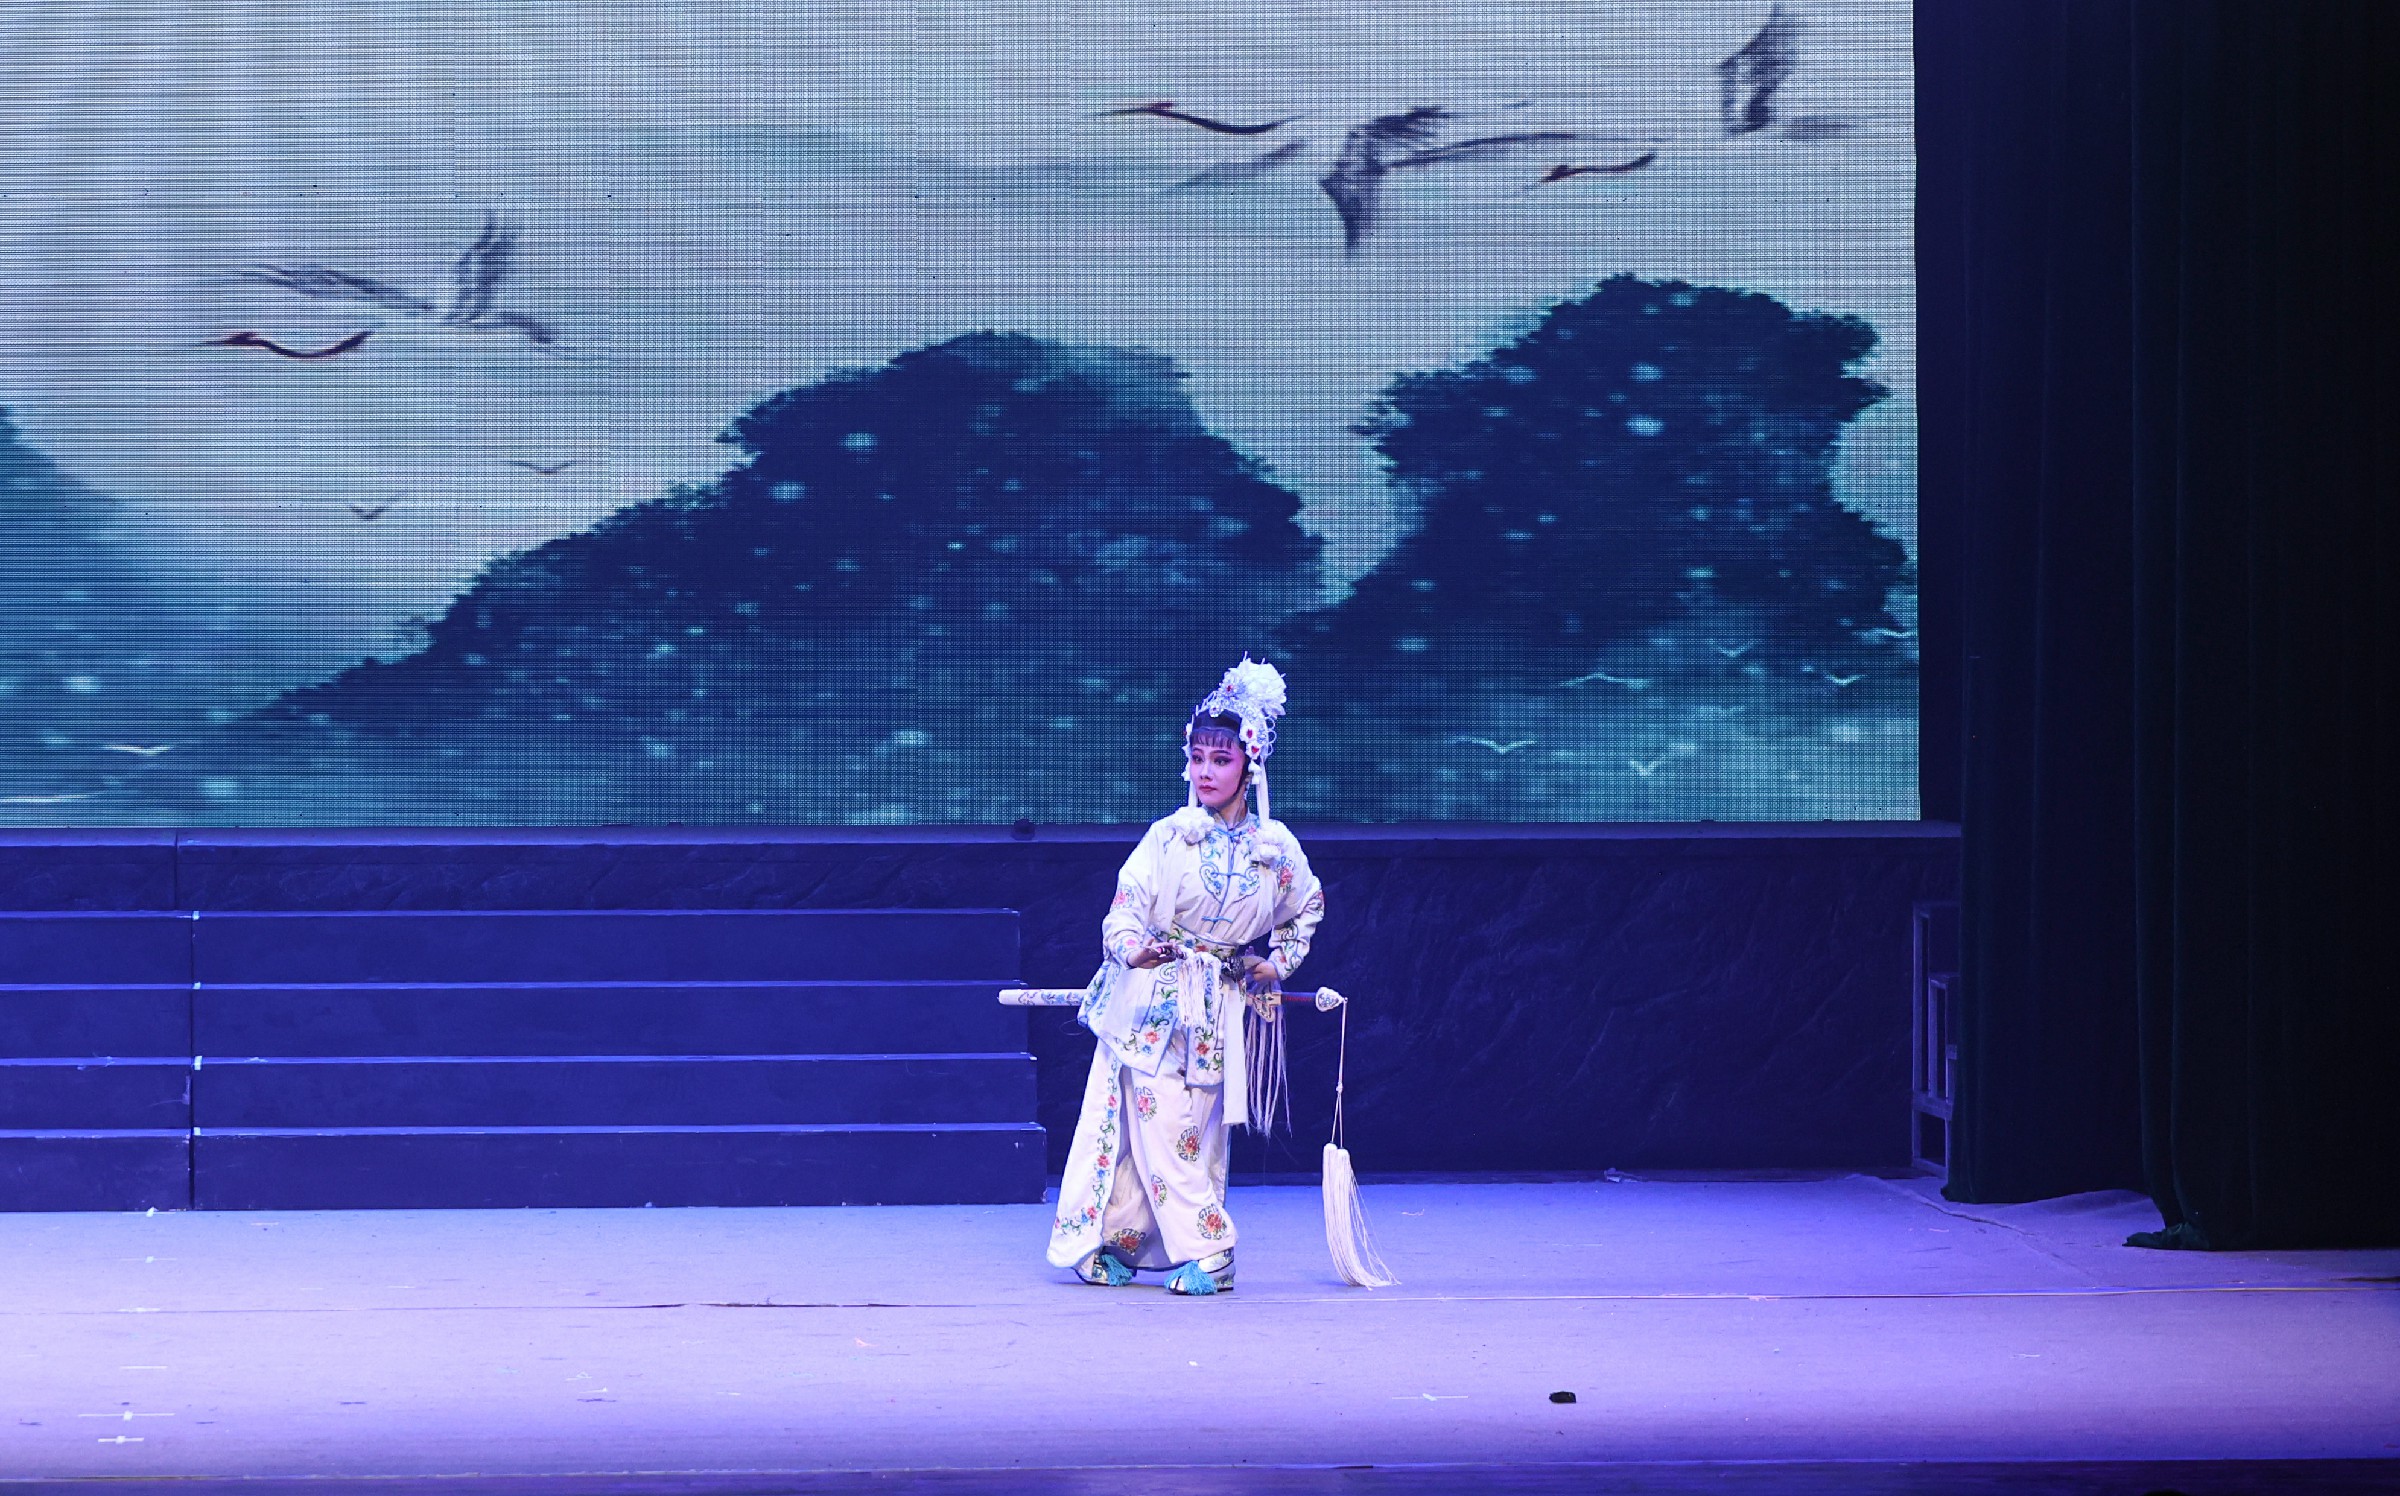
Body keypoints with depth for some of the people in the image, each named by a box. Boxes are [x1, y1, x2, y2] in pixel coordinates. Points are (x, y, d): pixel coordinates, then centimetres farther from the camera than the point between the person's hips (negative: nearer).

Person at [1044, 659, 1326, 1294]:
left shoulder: (1278, 849, 3)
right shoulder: (1168, 836, -2)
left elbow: (1308, 906, 24)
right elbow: (1123, 910, -8)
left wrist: (1280, 962, 13)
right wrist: (1133, 948, -29)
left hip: (1221, 1010, 2)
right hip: (1151, 998, -2)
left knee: (1197, 1133, 0)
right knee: (1154, 1122, -8)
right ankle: (1205, 1251, -1)